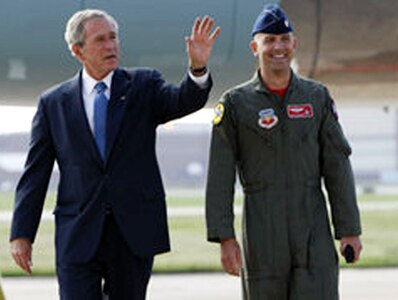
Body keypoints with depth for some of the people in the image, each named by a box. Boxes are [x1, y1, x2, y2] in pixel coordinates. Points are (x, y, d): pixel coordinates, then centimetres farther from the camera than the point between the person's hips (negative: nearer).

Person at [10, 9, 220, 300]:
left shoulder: (143, 85, 6)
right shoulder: (54, 103, 6)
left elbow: (184, 101, -13)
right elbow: (35, 174, 5)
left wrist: (198, 67, -35)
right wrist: (22, 234, -1)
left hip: (134, 231, 1)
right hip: (78, 238, -1)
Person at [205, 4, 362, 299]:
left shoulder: (318, 97, 9)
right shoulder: (235, 103, 2)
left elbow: (337, 166, 8)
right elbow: (220, 177, -1)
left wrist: (349, 229, 3)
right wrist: (225, 237, -9)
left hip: (313, 227, 1)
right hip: (262, 228, -1)